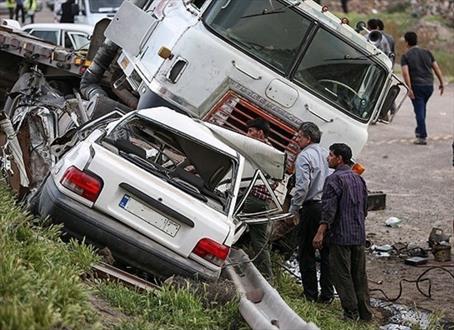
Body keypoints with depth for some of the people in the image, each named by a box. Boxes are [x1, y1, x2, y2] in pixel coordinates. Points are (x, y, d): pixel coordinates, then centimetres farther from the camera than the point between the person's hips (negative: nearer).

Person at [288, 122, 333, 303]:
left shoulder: (304, 156, -10)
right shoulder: (326, 154, 12)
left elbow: (302, 185, -18)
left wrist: (294, 208, -8)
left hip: (312, 207, -7)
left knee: (306, 252, 2)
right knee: (327, 251, 10)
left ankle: (310, 294, 5)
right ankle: (327, 294, 12)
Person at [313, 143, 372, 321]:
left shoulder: (334, 179, -13)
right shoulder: (358, 179, 12)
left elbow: (329, 209, -20)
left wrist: (320, 233, -20)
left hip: (341, 236, -8)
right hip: (359, 236, 8)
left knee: (342, 275, 0)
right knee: (360, 275, 12)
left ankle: (351, 313, 1)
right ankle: (365, 313, 16)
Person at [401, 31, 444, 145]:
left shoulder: (405, 56, -4)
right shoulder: (427, 52, 8)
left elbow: (405, 73, -16)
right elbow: (436, 69, 6)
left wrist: (409, 88, -17)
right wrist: (441, 83, 12)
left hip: (417, 86, -4)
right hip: (429, 85, 5)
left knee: (419, 111, -1)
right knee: (422, 108, 24)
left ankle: (422, 137, -5)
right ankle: (419, 130, 33)